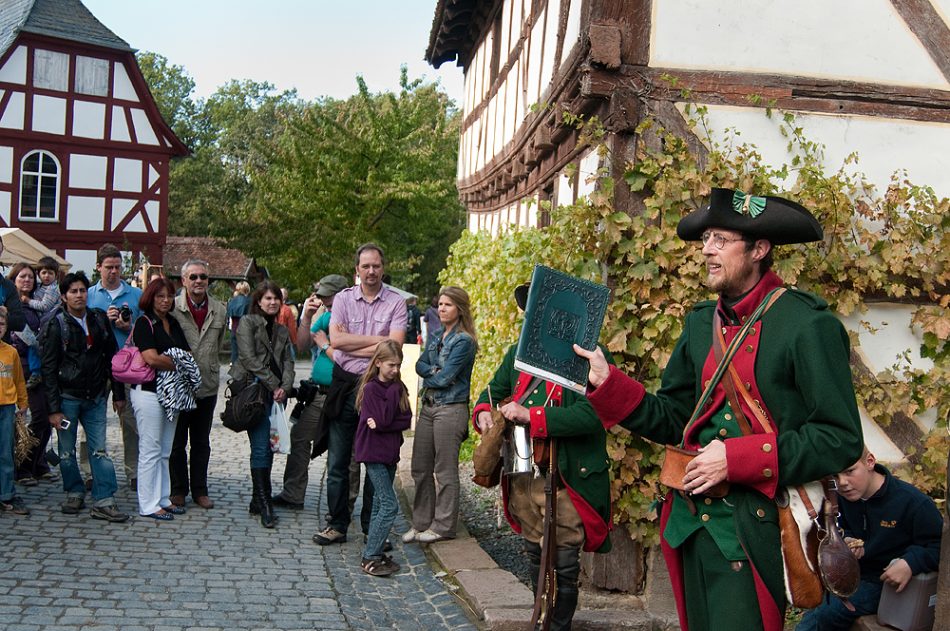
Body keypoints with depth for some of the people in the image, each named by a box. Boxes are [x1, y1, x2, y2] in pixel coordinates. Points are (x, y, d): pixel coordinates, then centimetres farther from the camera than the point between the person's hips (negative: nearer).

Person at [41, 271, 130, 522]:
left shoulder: (100, 319, 5)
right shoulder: (56, 325, -6)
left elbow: (112, 358, 11)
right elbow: (48, 369, -7)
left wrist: (118, 394, 9)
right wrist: (54, 409, -11)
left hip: (95, 397, 2)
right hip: (67, 397, -2)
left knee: (99, 450, 0)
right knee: (67, 452, 7)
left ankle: (104, 502, 1)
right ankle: (75, 493, 24)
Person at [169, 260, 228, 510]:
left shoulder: (220, 311, 4)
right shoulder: (172, 308, -9)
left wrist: (210, 371, 11)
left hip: (207, 386, 3)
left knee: (202, 442, 13)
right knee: (177, 442, 8)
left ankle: (200, 490, 22)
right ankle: (178, 489, 20)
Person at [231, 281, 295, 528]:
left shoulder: (282, 331, 22)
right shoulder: (247, 322, 3)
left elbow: (287, 362, 14)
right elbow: (249, 358, -7)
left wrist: (285, 387, -6)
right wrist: (273, 385, -9)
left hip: (276, 394, 6)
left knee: (269, 447, 3)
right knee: (261, 447, -11)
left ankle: (258, 501, 11)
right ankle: (264, 504, -10)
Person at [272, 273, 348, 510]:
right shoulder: (324, 317, 12)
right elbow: (301, 348, 11)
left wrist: (324, 344, -8)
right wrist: (306, 317, 0)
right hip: (318, 394, 8)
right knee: (299, 438, 9)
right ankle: (293, 495, 20)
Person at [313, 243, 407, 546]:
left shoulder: (396, 302, -1)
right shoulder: (343, 299, 3)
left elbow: (395, 346, -14)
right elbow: (336, 339, -10)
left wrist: (351, 345, -12)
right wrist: (378, 339, -11)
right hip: (345, 385, 1)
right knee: (337, 461, 5)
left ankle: (372, 527, 19)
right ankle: (336, 525, 17)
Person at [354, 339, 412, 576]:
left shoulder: (399, 387, 8)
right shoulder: (370, 388, -11)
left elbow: (407, 420, 0)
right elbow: (384, 419, -21)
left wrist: (382, 424, -15)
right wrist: (392, 392, -14)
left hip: (390, 452, 7)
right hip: (373, 453, -7)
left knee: (380, 503, 12)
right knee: (390, 505, -12)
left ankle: (374, 552, 20)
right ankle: (370, 558, -7)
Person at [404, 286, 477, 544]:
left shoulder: (463, 341, -11)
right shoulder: (435, 336, 14)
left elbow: (444, 378, -16)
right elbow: (419, 365, 7)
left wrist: (429, 375, 1)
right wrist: (435, 371, -12)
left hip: (451, 409, -8)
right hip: (428, 406, 8)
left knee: (445, 470, -1)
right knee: (420, 467, 11)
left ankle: (444, 526, 10)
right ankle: (421, 522, 21)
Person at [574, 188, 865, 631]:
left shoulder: (808, 325, -11)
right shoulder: (701, 323, 9)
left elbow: (841, 440, -14)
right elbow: (671, 420, 12)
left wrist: (737, 458, -18)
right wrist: (606, 381, -1)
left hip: (755, 529, -6)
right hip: (693, 522, 7)